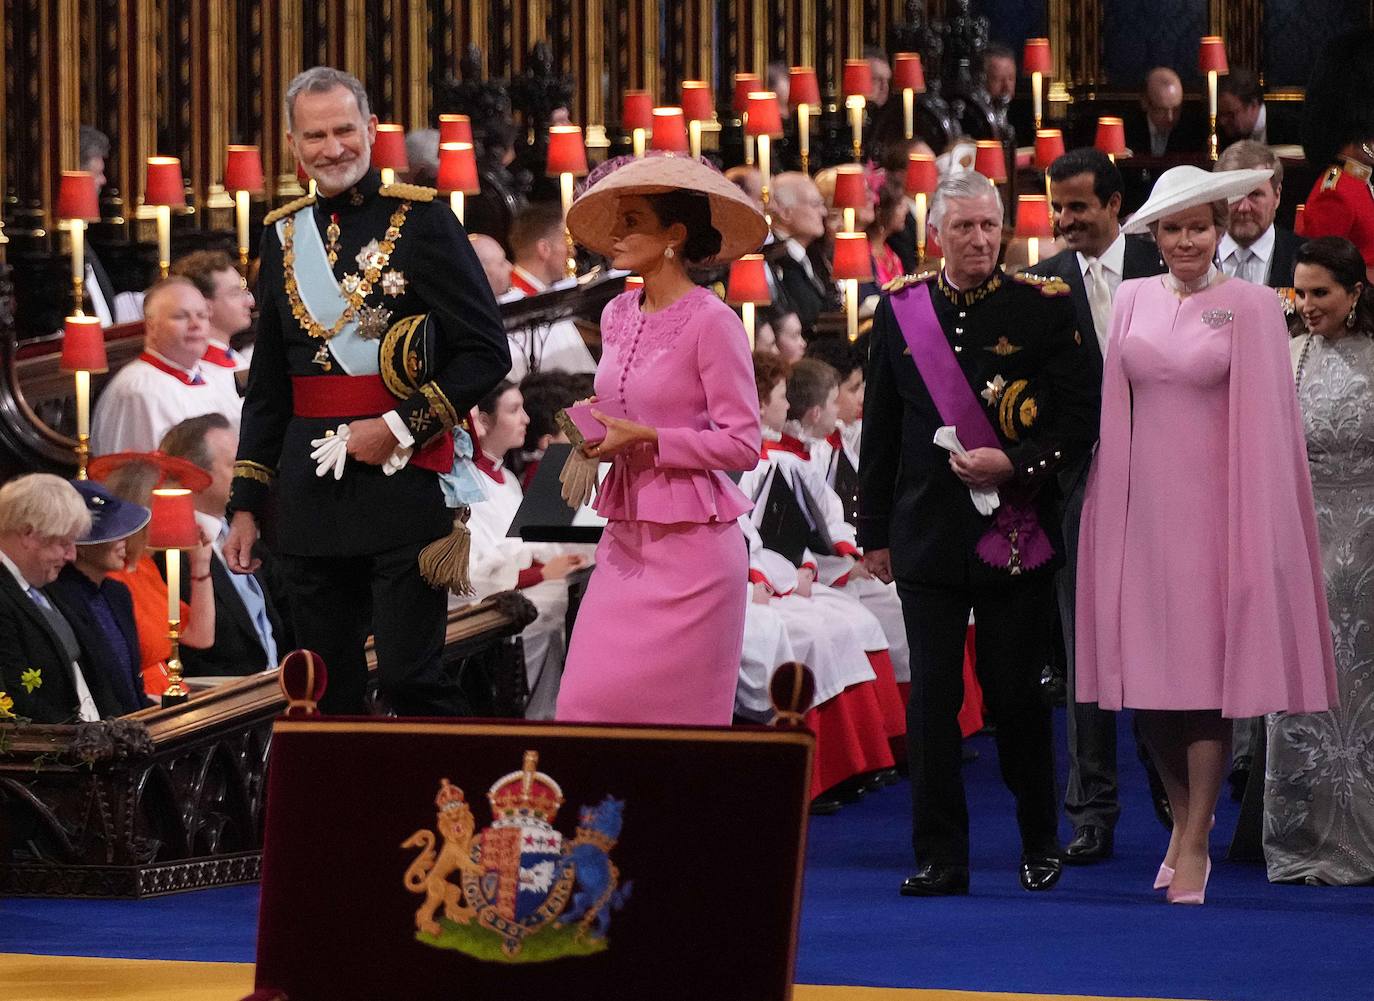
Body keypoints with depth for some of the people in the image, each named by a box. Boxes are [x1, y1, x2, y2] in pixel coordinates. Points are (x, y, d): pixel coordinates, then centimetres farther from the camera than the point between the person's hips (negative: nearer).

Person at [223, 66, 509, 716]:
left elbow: (487, 352, -5)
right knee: (324, 692, 7)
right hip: (311, 493, 5)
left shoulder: (420, 219, -2)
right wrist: (246, 505, 15)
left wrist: (402, 426, -13)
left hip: (403, 485, -5)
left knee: (410, 680, -9)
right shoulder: (285, 235, 13)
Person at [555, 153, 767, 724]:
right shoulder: (617, 316, 11)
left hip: (690, 547, -7)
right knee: (588, 701, 0)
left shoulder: (711, 322, -11)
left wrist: (645, 439, -17)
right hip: (626, 542, 7)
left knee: (675, 714, -3)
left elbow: (742, 445, -13)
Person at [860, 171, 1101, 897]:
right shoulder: (900, 311, 6)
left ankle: (1040, 843, 21)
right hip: (929, 532, 2)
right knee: (932, 698, -1)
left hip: (1018, 531, -2)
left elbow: (1080, 420, -2)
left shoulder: (1044, 307, -1)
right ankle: (939, 857, 3)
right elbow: (880, 431, 11)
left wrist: (1013, 464, -17)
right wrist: (876, 532, 10)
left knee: (1018, 696, 4)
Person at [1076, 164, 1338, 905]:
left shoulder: (1250, 307, -3)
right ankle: (1185, 814, 25)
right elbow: (1117, 412, 11)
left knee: (1208, 671, -3)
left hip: (1212, 507, -4)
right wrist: (1114, 504, 5)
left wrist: (1257, 529, -8)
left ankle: (1195, 843, 4)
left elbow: (1264, 423, -5)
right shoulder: (1134, 301, 8)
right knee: (1146, 673, 4)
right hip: (1142, 506, 4)